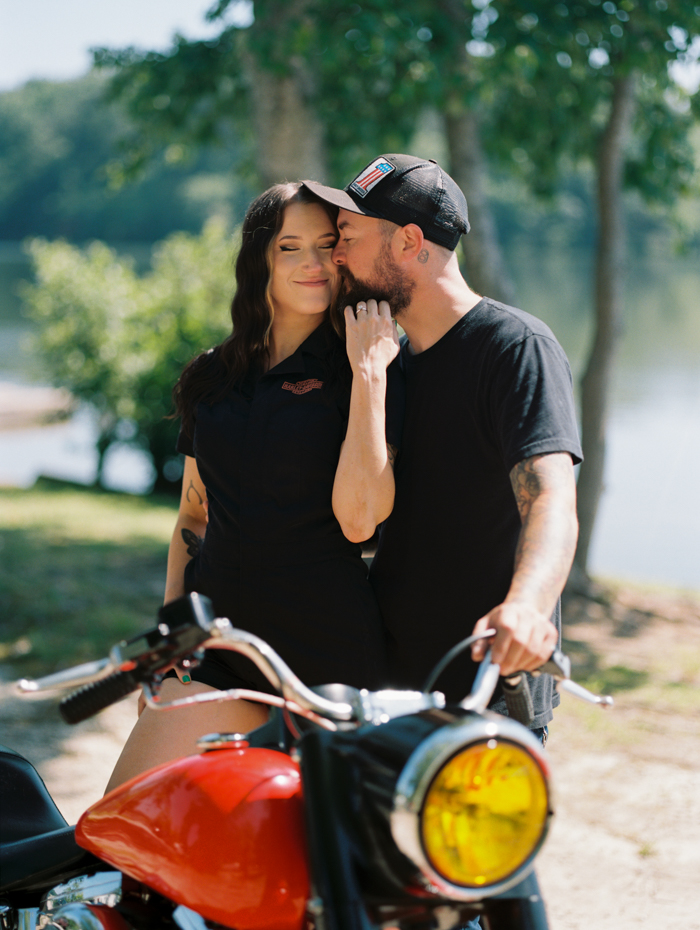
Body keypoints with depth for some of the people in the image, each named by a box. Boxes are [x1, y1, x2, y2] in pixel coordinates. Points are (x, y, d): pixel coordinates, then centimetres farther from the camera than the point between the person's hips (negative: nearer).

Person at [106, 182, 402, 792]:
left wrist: (370, 373, -14)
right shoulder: (215, 376, 14)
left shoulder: (371, 373, -1)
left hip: (326, 650, -4)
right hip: (217, 636, 4)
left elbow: (358, 519, -16)